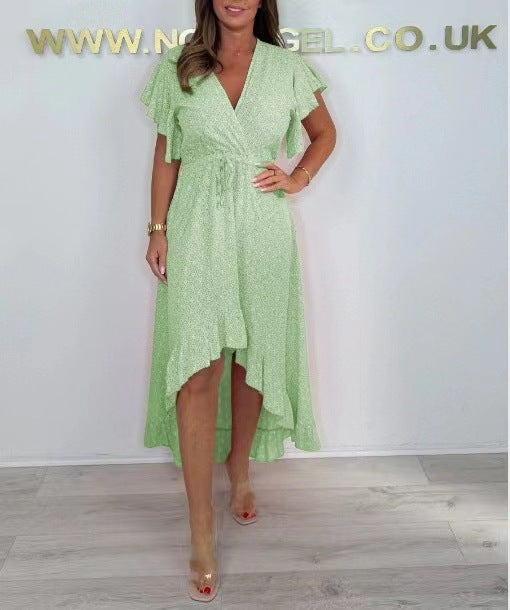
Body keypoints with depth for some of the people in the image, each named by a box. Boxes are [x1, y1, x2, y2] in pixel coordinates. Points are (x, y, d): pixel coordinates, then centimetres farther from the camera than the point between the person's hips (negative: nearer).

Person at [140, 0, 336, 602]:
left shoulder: (287, 68, 6)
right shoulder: (178, 68, 5)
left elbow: (324, 133, 18)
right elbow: (166, 153, 8)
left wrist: (296, 178, 2)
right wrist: (158, 228, 2)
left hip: (263, 230, 2)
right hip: (198, 230, -1)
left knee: (252, 356, 10)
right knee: (198, 367, -9)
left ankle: (239, 468, 36)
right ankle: (202, 532, -3)